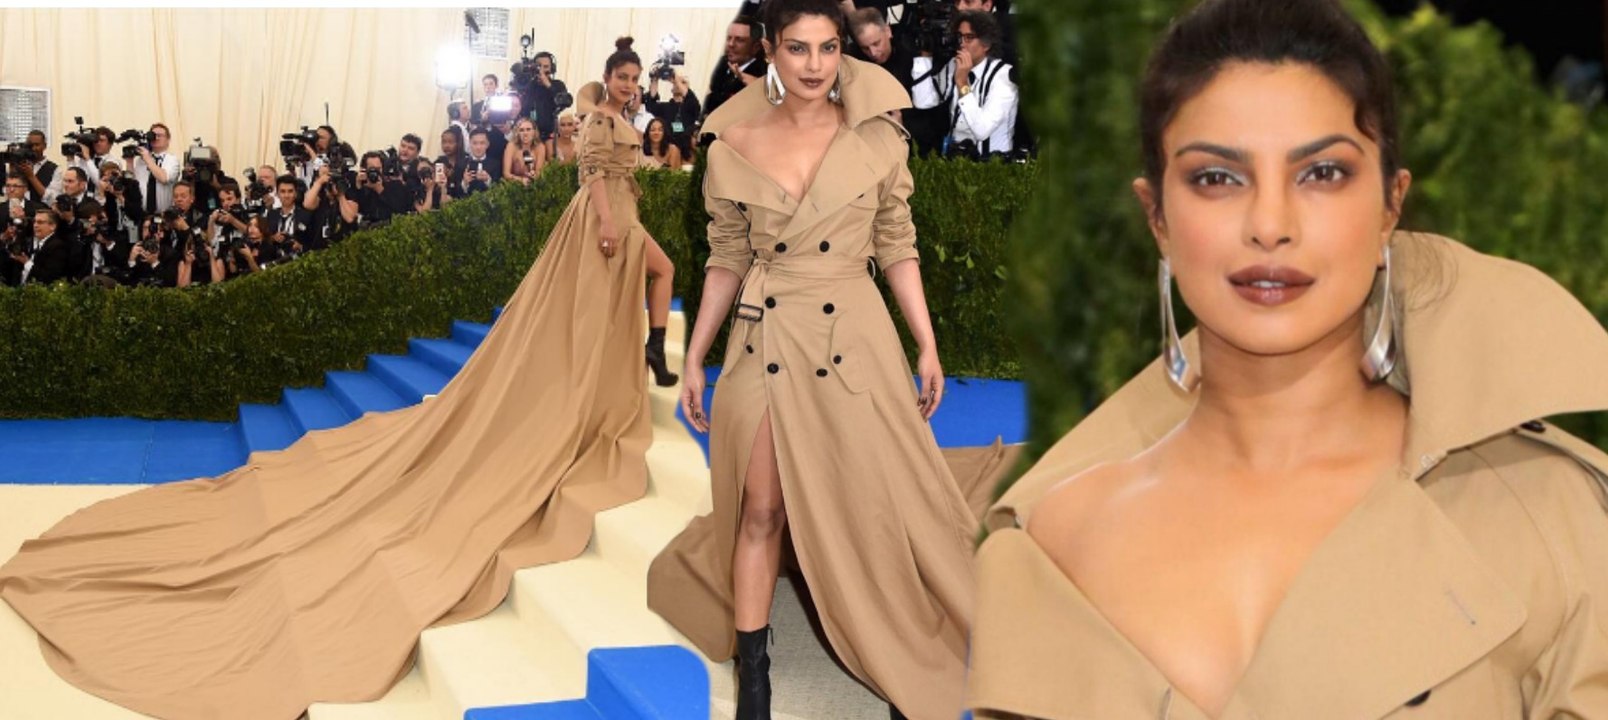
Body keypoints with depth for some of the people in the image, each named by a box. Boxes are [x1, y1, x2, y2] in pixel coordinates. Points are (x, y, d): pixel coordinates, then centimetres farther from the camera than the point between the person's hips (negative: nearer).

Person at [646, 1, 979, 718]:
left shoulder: (877, 137, -3)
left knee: (875, 502, 4)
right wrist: (693, 358, 6)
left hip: (855, 339, 0)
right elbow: (727, 260, 6)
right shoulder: (734, 145, -2)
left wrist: (927, 346, 1)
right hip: (765, 342, 1)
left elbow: (896, 248, 4)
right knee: (761, 509, 5)